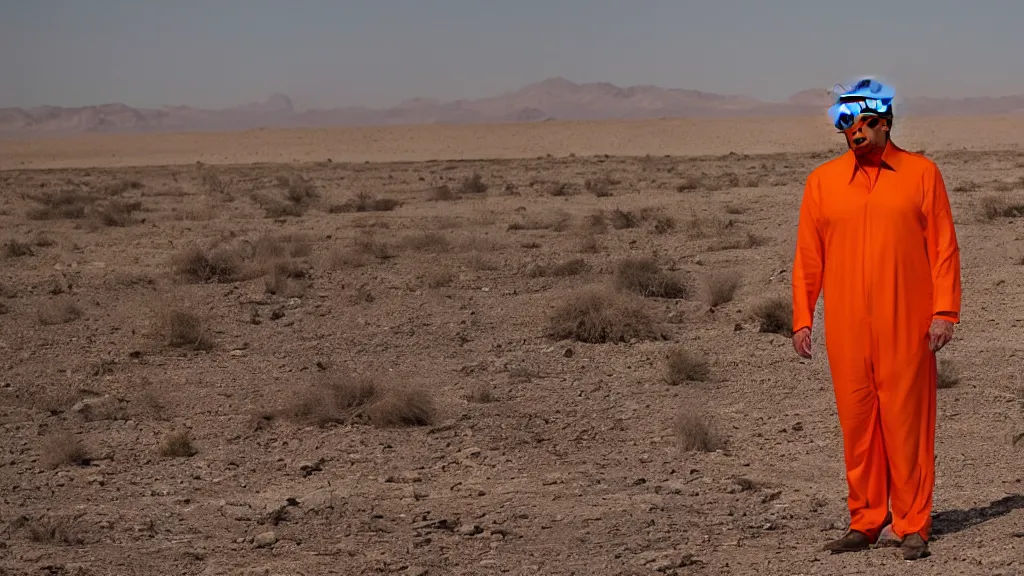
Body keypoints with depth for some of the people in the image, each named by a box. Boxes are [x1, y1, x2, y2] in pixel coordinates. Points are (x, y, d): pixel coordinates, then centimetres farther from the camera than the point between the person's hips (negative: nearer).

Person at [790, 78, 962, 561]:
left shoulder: (921, 173, 4)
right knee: (856, 422, 5)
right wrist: (802, 318, 5)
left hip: (905, 327, -2)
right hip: (846, 328, 2)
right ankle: (865, 521, 15)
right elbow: (807, 256, 10)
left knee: (907, 420, 0)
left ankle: (913, 526, 8)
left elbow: (943, 247, 2)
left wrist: (944, 311, -6)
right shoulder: (822, 181, 9)